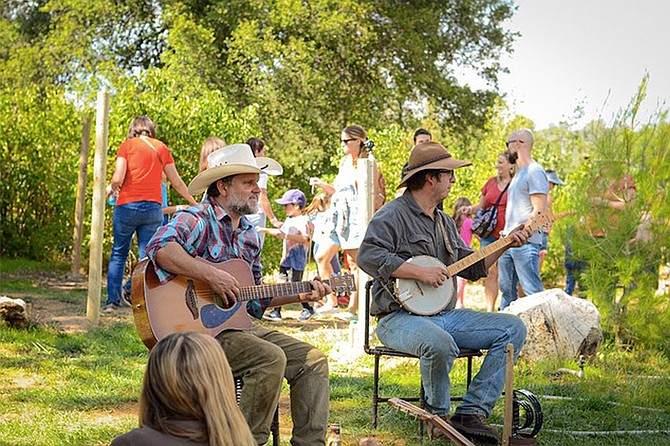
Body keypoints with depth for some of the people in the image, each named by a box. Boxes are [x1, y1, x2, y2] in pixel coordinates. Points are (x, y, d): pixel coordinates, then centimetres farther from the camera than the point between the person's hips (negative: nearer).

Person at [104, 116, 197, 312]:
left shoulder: (128, 145, 2)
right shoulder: (161, 148, 11)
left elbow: (118, 178, -9)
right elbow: (177, 182, 15)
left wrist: (112, 188, 13)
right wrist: (193, 203, 27)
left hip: (127, 206, -2)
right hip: (153, 208, 2)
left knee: (119, 253, 10)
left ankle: (112, 300, 7)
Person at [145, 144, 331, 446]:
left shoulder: (249, 234, 18)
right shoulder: (198, 219, -10)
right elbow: (160, 247, -33)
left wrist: (300, 295, 14)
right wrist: (211, 275, -33)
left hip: (240, 323, 9)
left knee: (313, 360, 1)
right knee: (271, 358, -29)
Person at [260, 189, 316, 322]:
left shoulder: (303, 221, -12)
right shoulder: (288, 220, 16)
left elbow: (306, 239, -24)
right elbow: (281, 233, 29)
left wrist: (289, 236, -30)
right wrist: (265, 230, 23)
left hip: (297, 260, -8)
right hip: (286, 259, 8)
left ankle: (308, 309, 9)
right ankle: (276, 311, 5)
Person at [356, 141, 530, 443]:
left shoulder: (444, 222, 21)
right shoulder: (393, 215, -7)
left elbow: (471, 267, 25)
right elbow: (368, 256, -22)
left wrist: (505, 245, 14)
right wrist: (419, 272, -22)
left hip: (444, 315, 9)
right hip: (399, 317, -9)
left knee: (513, 328, -4)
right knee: (441, 344, -41)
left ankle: (471, 414, -11)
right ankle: (438, 418, -12)